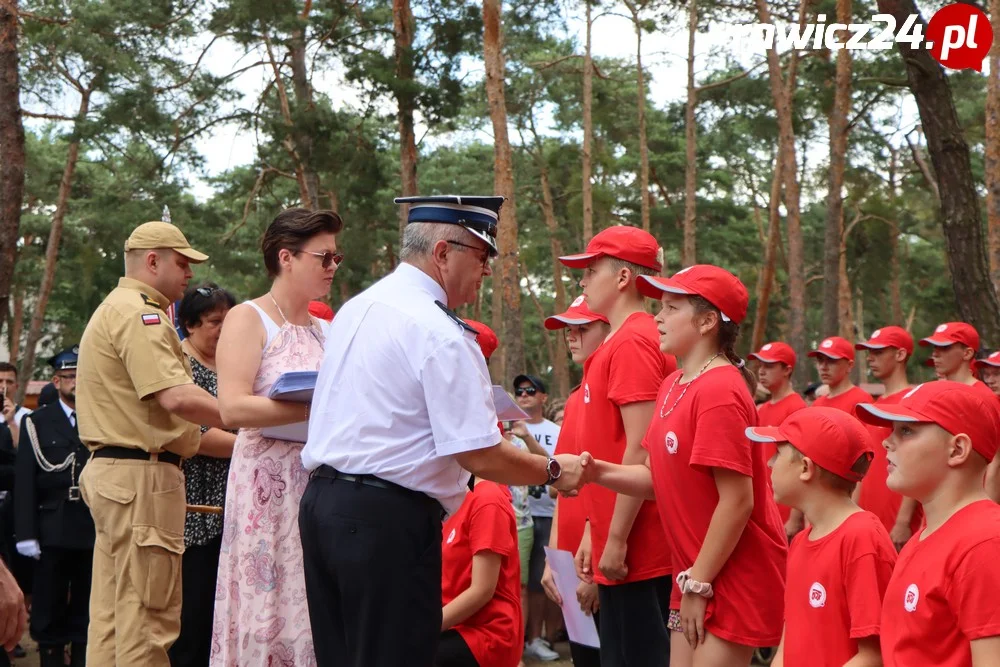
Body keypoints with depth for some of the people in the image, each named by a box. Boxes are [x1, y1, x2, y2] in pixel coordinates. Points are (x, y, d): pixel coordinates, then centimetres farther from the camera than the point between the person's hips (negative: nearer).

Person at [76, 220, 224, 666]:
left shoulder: (116, 309, 22)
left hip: (111, 471, 11)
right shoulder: (139, 313, -12)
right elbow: (176, 397, -23)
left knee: (112, 612, 12)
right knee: (147, 615, -8)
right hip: (141, 476, -11)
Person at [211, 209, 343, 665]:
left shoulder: (323, 328, 17)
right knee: (268, 608, -4)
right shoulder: (248, 319, -3)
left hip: (322, 482, 6)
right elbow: (232, 407, -16)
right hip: (270, 481, -6)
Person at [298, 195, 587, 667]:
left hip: (321, 503, 9)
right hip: (388, 520, -8)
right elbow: (480, 456, -17)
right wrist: (555, 471, -1)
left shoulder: (354, 309, 11)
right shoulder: (441, 332, -15)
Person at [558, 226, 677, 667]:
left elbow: (640, 451, -20)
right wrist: (593, 531, 19)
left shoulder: (633, 342, -14)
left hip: (635, 549, -9)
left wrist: (616, 540, -18)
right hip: (624, 544, 9)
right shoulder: (620, 342, 15)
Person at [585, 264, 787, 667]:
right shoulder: (673, 386, 8)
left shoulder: (719, 391, -20)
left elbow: (737, 500, -22)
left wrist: (699, 582, -17)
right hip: (698, 574, 9)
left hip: (736, 574, -9)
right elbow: (660, 479, 10)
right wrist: (599, 472, -7)